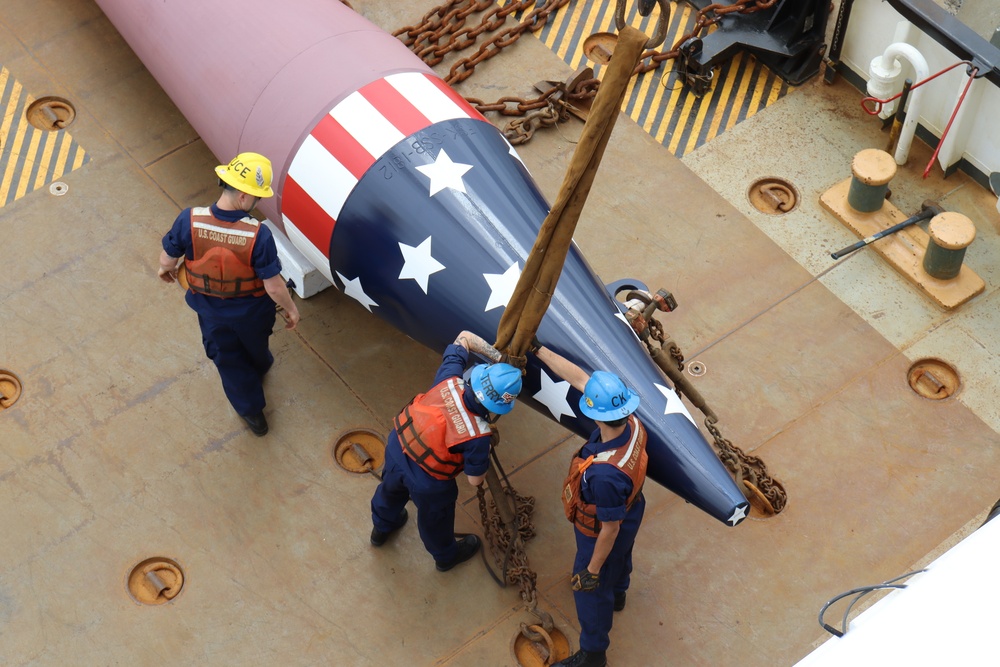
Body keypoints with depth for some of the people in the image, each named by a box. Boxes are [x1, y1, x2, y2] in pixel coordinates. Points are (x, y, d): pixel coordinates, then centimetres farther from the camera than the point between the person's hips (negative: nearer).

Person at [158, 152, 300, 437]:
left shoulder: (189, 221, -30)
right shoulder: (259, 235, -36)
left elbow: (167, 258, -13)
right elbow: (274, 286, -26)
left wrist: (166, 269, 12)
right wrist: (291, 308, -5)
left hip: (211, 312, 1)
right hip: (251, 313, -1)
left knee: (227, 360, 28)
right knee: (255, 347, 35)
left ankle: (252, 412, 46)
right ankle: (260, 368, 69)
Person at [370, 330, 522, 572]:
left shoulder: (448, 381, -25)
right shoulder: (477, 435, -33)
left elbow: (465, 337, -9)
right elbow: (475, 479, -17)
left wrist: (498, 357, -14)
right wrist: (486, 448, -4)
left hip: (397, 444, 5)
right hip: (427, 482, -5)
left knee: (391, 489, 38)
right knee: (435, 520, 28)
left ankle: (381, 527, 69)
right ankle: (446, 556, 60)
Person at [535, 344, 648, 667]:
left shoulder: (605, 474, -50)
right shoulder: (631, 422, -29)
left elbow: (609, 530, -33)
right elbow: (578, 377, -19)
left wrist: (592, 570, -17)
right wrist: (538, 349, -15)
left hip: (600, 534, -7)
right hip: (628, 512, 7)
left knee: (591, 591, 20)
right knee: (620, 557, 38)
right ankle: (617, 593, 71)